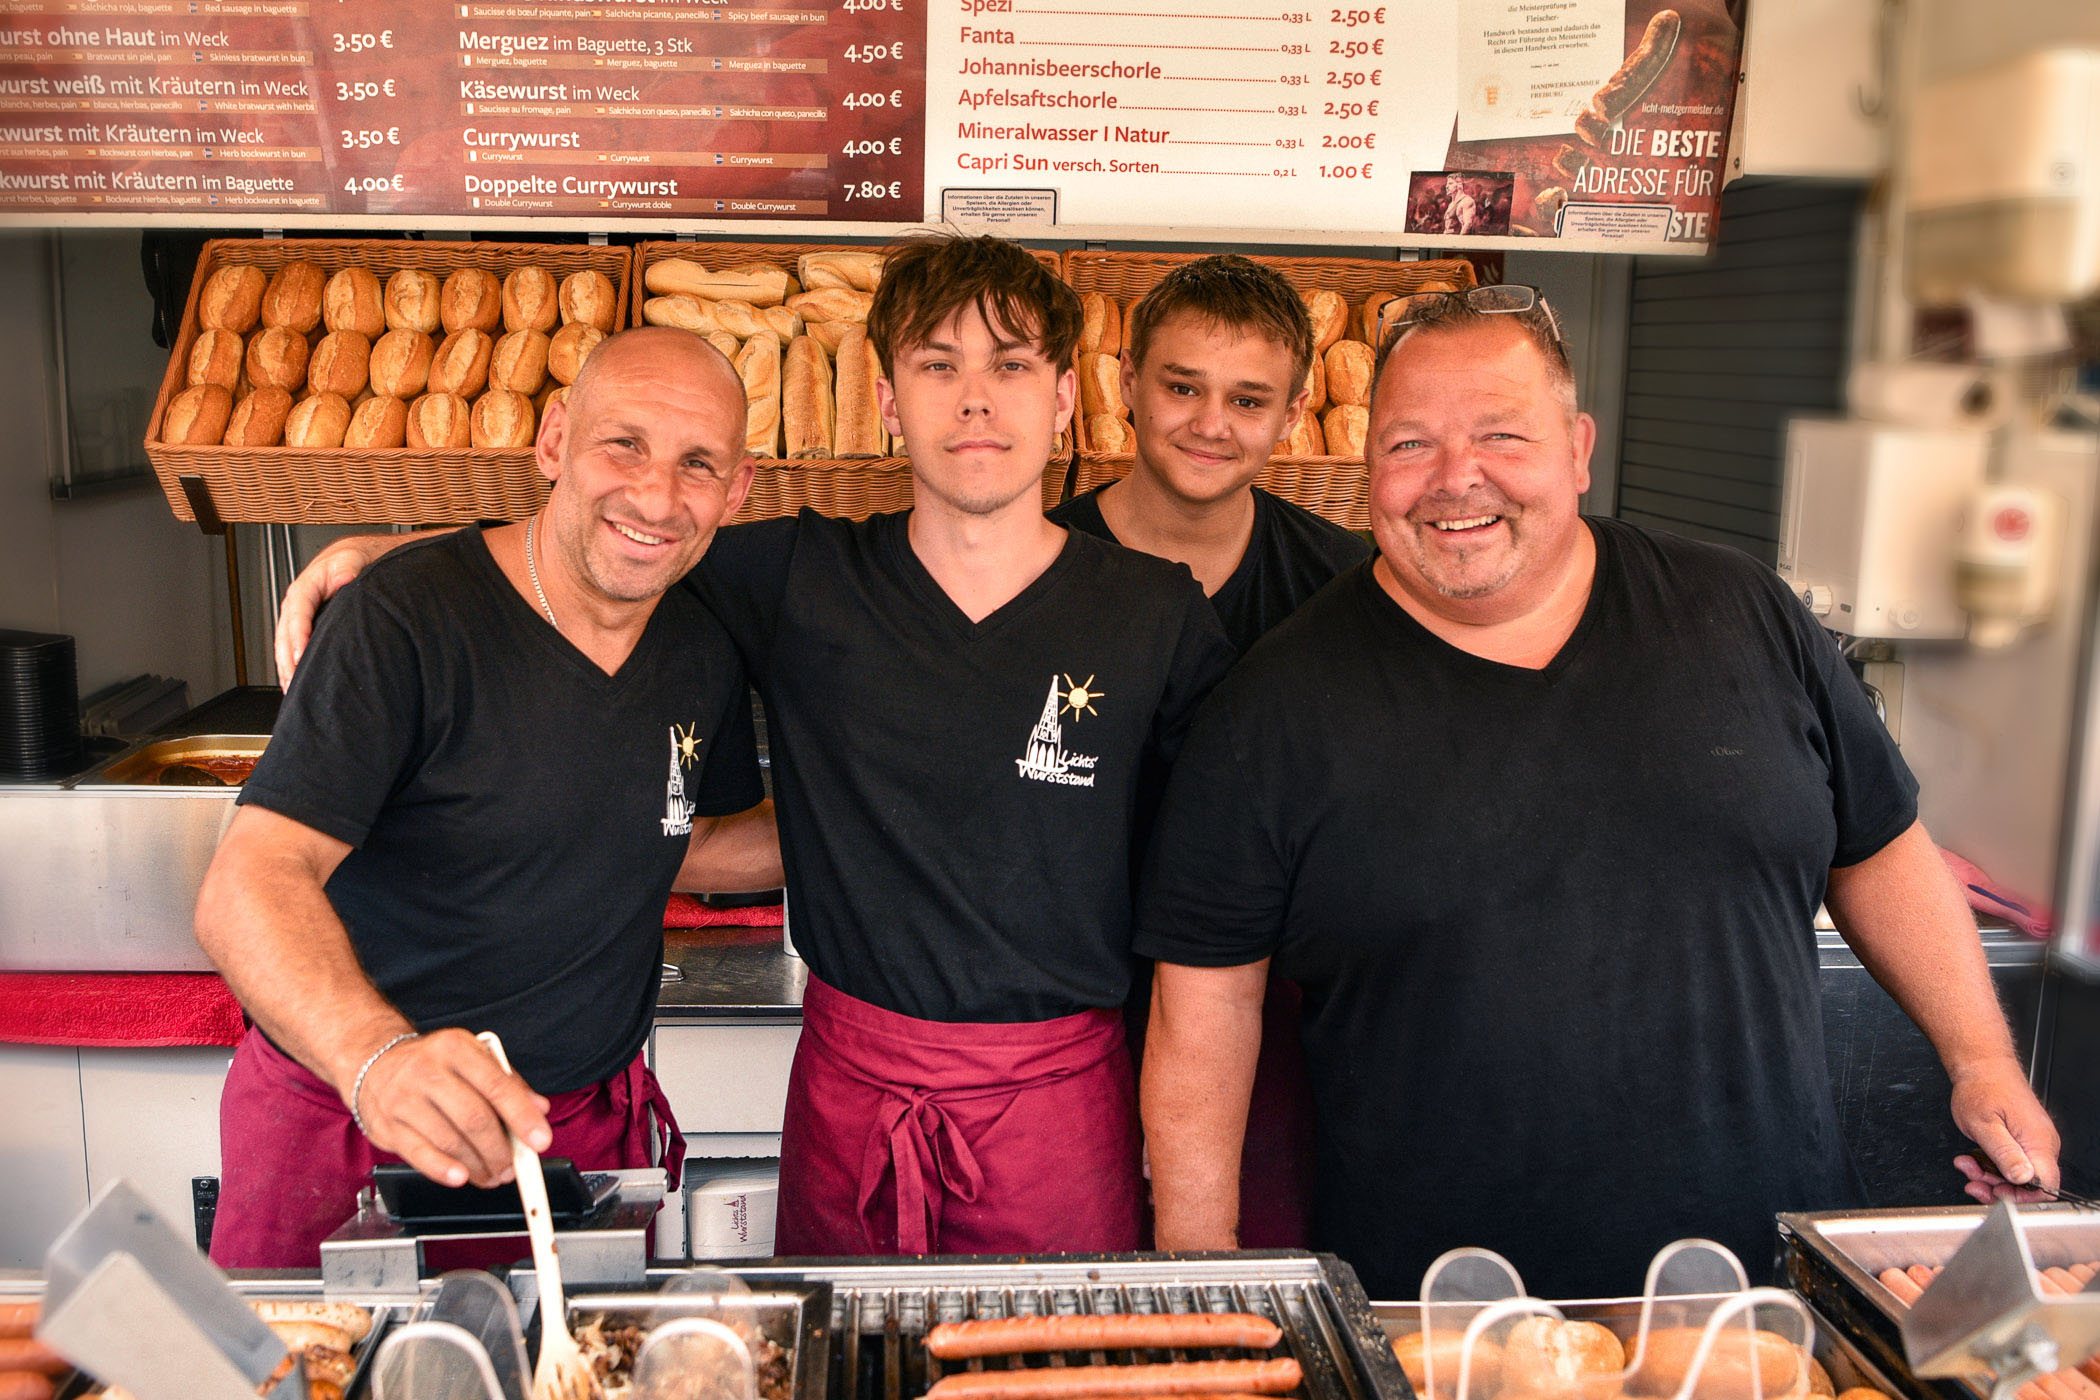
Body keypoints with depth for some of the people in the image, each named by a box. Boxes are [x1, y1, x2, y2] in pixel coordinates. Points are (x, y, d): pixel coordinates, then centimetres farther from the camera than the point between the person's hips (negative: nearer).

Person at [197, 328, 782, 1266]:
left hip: (585, 1124, 5)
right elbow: (248, 885, -28)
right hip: (346, 1130, -4)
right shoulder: (406, 618, -20)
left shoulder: (704, 655, 0)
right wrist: (380, 1060, -46)